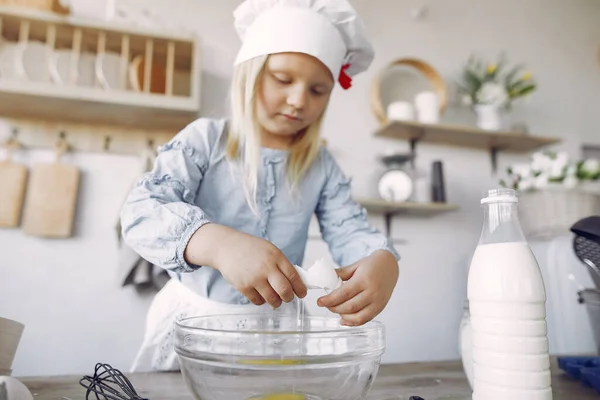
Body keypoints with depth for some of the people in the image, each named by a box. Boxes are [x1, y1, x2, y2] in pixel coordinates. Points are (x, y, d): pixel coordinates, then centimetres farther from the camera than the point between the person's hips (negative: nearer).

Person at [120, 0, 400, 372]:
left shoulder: (321, 166, 1)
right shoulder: (204, 139, -9)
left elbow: (353, 230, -6)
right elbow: (142, 211, -21)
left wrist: (383, 262, -30)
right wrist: (219, 244, -40)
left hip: (275, 329, 3)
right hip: (194, 320, -2)